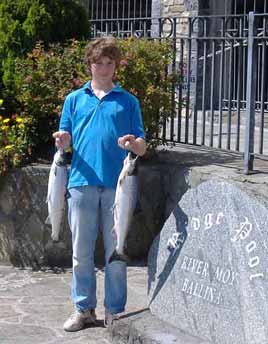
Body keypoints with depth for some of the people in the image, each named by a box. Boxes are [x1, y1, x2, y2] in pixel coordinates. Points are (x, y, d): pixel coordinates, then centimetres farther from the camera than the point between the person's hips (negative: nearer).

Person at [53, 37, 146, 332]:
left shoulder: (128, 101, 10)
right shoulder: (74, 99, 13)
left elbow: (142, 147, 7)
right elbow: (65, 141, 12)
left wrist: (133, 144, -17)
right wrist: (62, 140, -12)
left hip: (117, 184, -1)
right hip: (82, 182, 1)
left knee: (115, 251, 4)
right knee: (81, 252, 6)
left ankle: (114, 311, 14)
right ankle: (83, 308, 17)